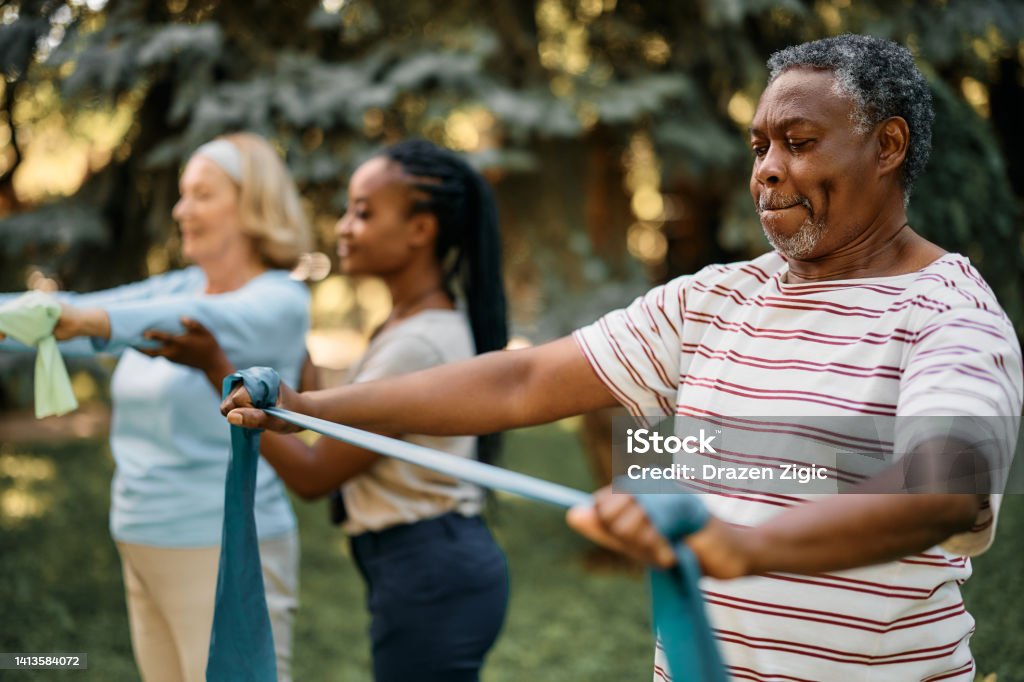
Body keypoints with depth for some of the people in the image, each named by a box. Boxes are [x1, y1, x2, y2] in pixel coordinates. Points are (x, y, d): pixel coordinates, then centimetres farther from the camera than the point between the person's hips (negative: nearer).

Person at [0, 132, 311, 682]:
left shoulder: (279, 302, -11)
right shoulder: (181, 288, 11)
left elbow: (202, 323, -30)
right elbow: (86, 312, 1)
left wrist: (93, 319, -46)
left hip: (225, 552, -7)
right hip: (145, 548, 7)